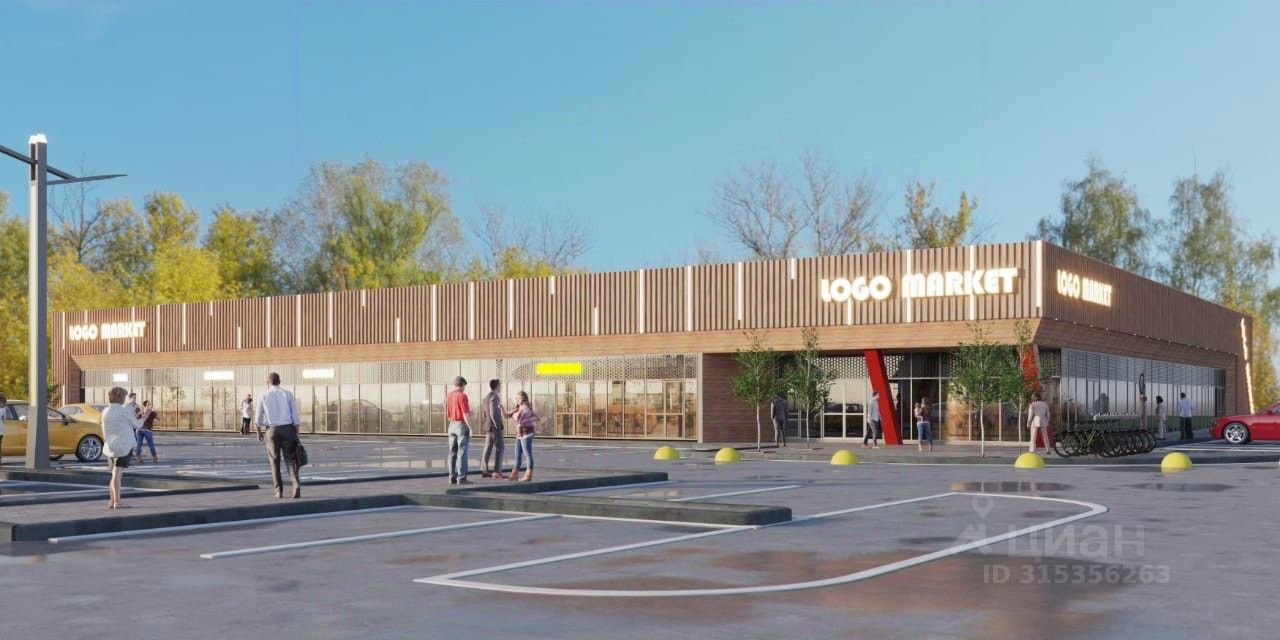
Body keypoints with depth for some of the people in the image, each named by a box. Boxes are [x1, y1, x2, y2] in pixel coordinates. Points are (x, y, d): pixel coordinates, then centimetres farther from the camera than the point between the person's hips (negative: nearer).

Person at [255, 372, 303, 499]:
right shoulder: (287, 394, 3)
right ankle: (296, 483, -18)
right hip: (288, 428, 0)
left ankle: (279, 491, 7)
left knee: (274, 460, 8)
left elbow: (259, 417, 6)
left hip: (272, 430, 0)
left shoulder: (264, 396, 2)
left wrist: (259, 432, 19)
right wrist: (296, 434, 5)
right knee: (290, 459, 4)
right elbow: (295, 415, 1)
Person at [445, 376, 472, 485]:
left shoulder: (448, 396, 9)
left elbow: (447, 414, 15)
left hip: (452, 425, 7)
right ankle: (461, 478, -7)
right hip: (462, 425, -7)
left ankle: (452, 477, 7)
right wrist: (470, 428, -12)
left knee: (453, 452, 8)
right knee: (462, 452, -5)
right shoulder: (462, 396, -12)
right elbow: (465, 414, -16)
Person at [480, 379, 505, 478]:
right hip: (495, 427, -10)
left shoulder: (487, 397, 15)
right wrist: (497, 426, -18)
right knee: (500, 448, -7)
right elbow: (493, 414, -23)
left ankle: (484, 471, 7)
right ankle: (497, 471, -11)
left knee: (488, 448, 8)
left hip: (489, 427, 10)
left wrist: (488, 425, 21)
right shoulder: (494, 397, -16)